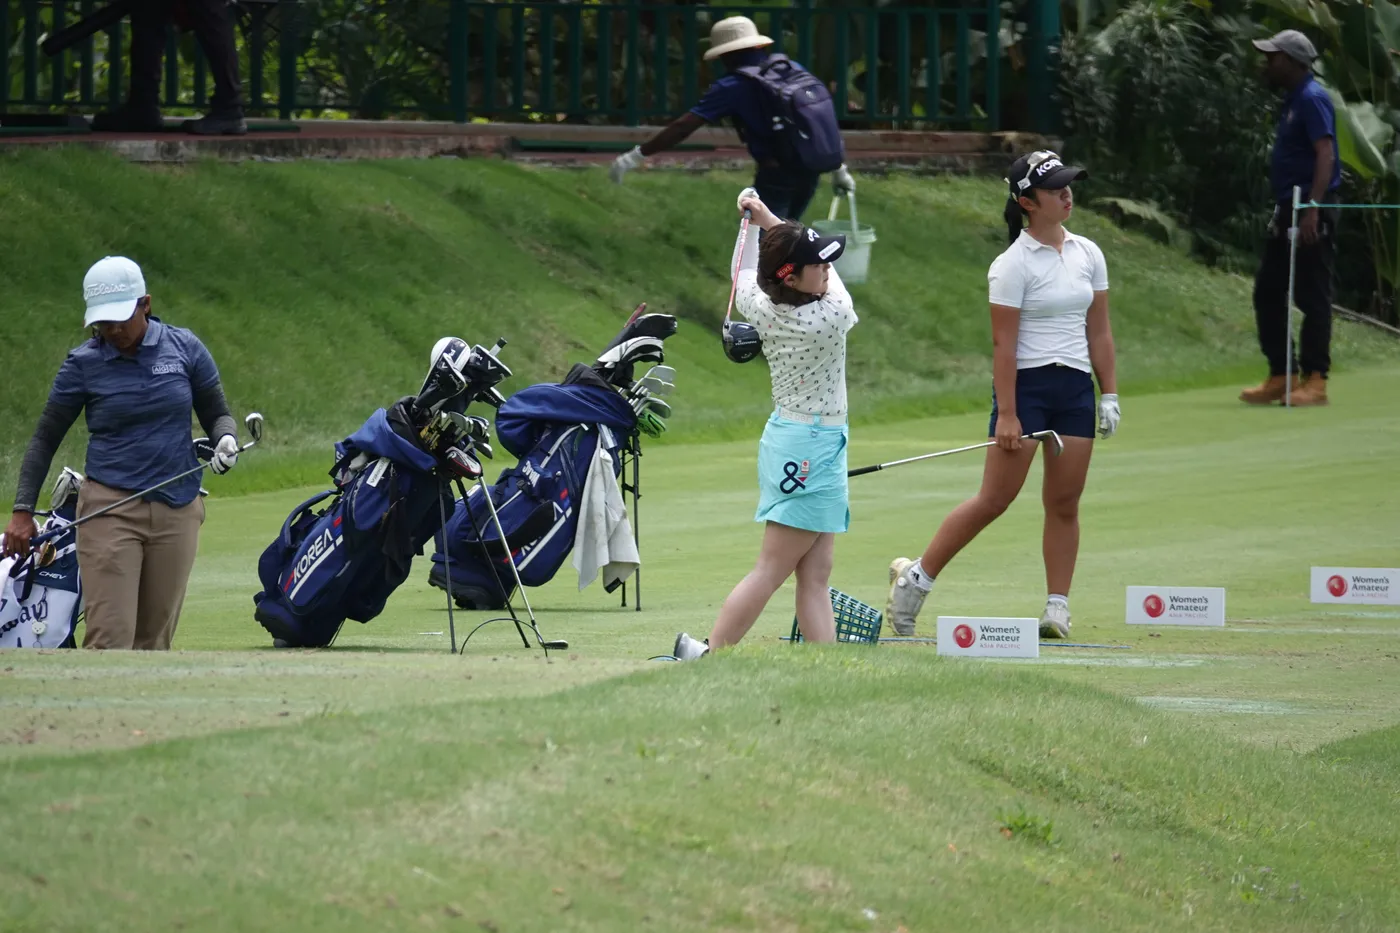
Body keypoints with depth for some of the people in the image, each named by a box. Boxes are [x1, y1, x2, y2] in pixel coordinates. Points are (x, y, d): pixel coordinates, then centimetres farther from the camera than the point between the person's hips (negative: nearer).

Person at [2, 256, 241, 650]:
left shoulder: (184, 348, 2)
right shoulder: (83, 363, -1)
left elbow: (217, 414, 12)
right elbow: (46, 438, 6)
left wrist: (226, 440, -12)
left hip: (177, 510, 2)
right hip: (110, 510, -2)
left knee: (154, 643, 3)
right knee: (109, 641, -13)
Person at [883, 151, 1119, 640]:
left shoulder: (1088, 254, 9)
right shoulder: (1013, 265, -9)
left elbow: (1099, 332, 13)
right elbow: (1003, 343, -11)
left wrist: (1109, 395, 8)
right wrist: (1006, 413, -15)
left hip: (1075, 388, 5)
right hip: (1026, 384, -5)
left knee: (1064, 502, 3)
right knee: (995, 499, -6)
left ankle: (1058, 609, 6)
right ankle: (915, 577, 5)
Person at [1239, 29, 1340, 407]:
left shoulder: (1312, 100, -14)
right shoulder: (1292, 100, 17)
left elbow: (1325, 155, -23)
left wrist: (1312, 209, -30)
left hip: (1311, 213, -10)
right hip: (1288, 207, 10)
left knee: (1312, 296, -6)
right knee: (1267, 292, 10)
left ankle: (1314, 380, -2)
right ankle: (1280, 376, 14)